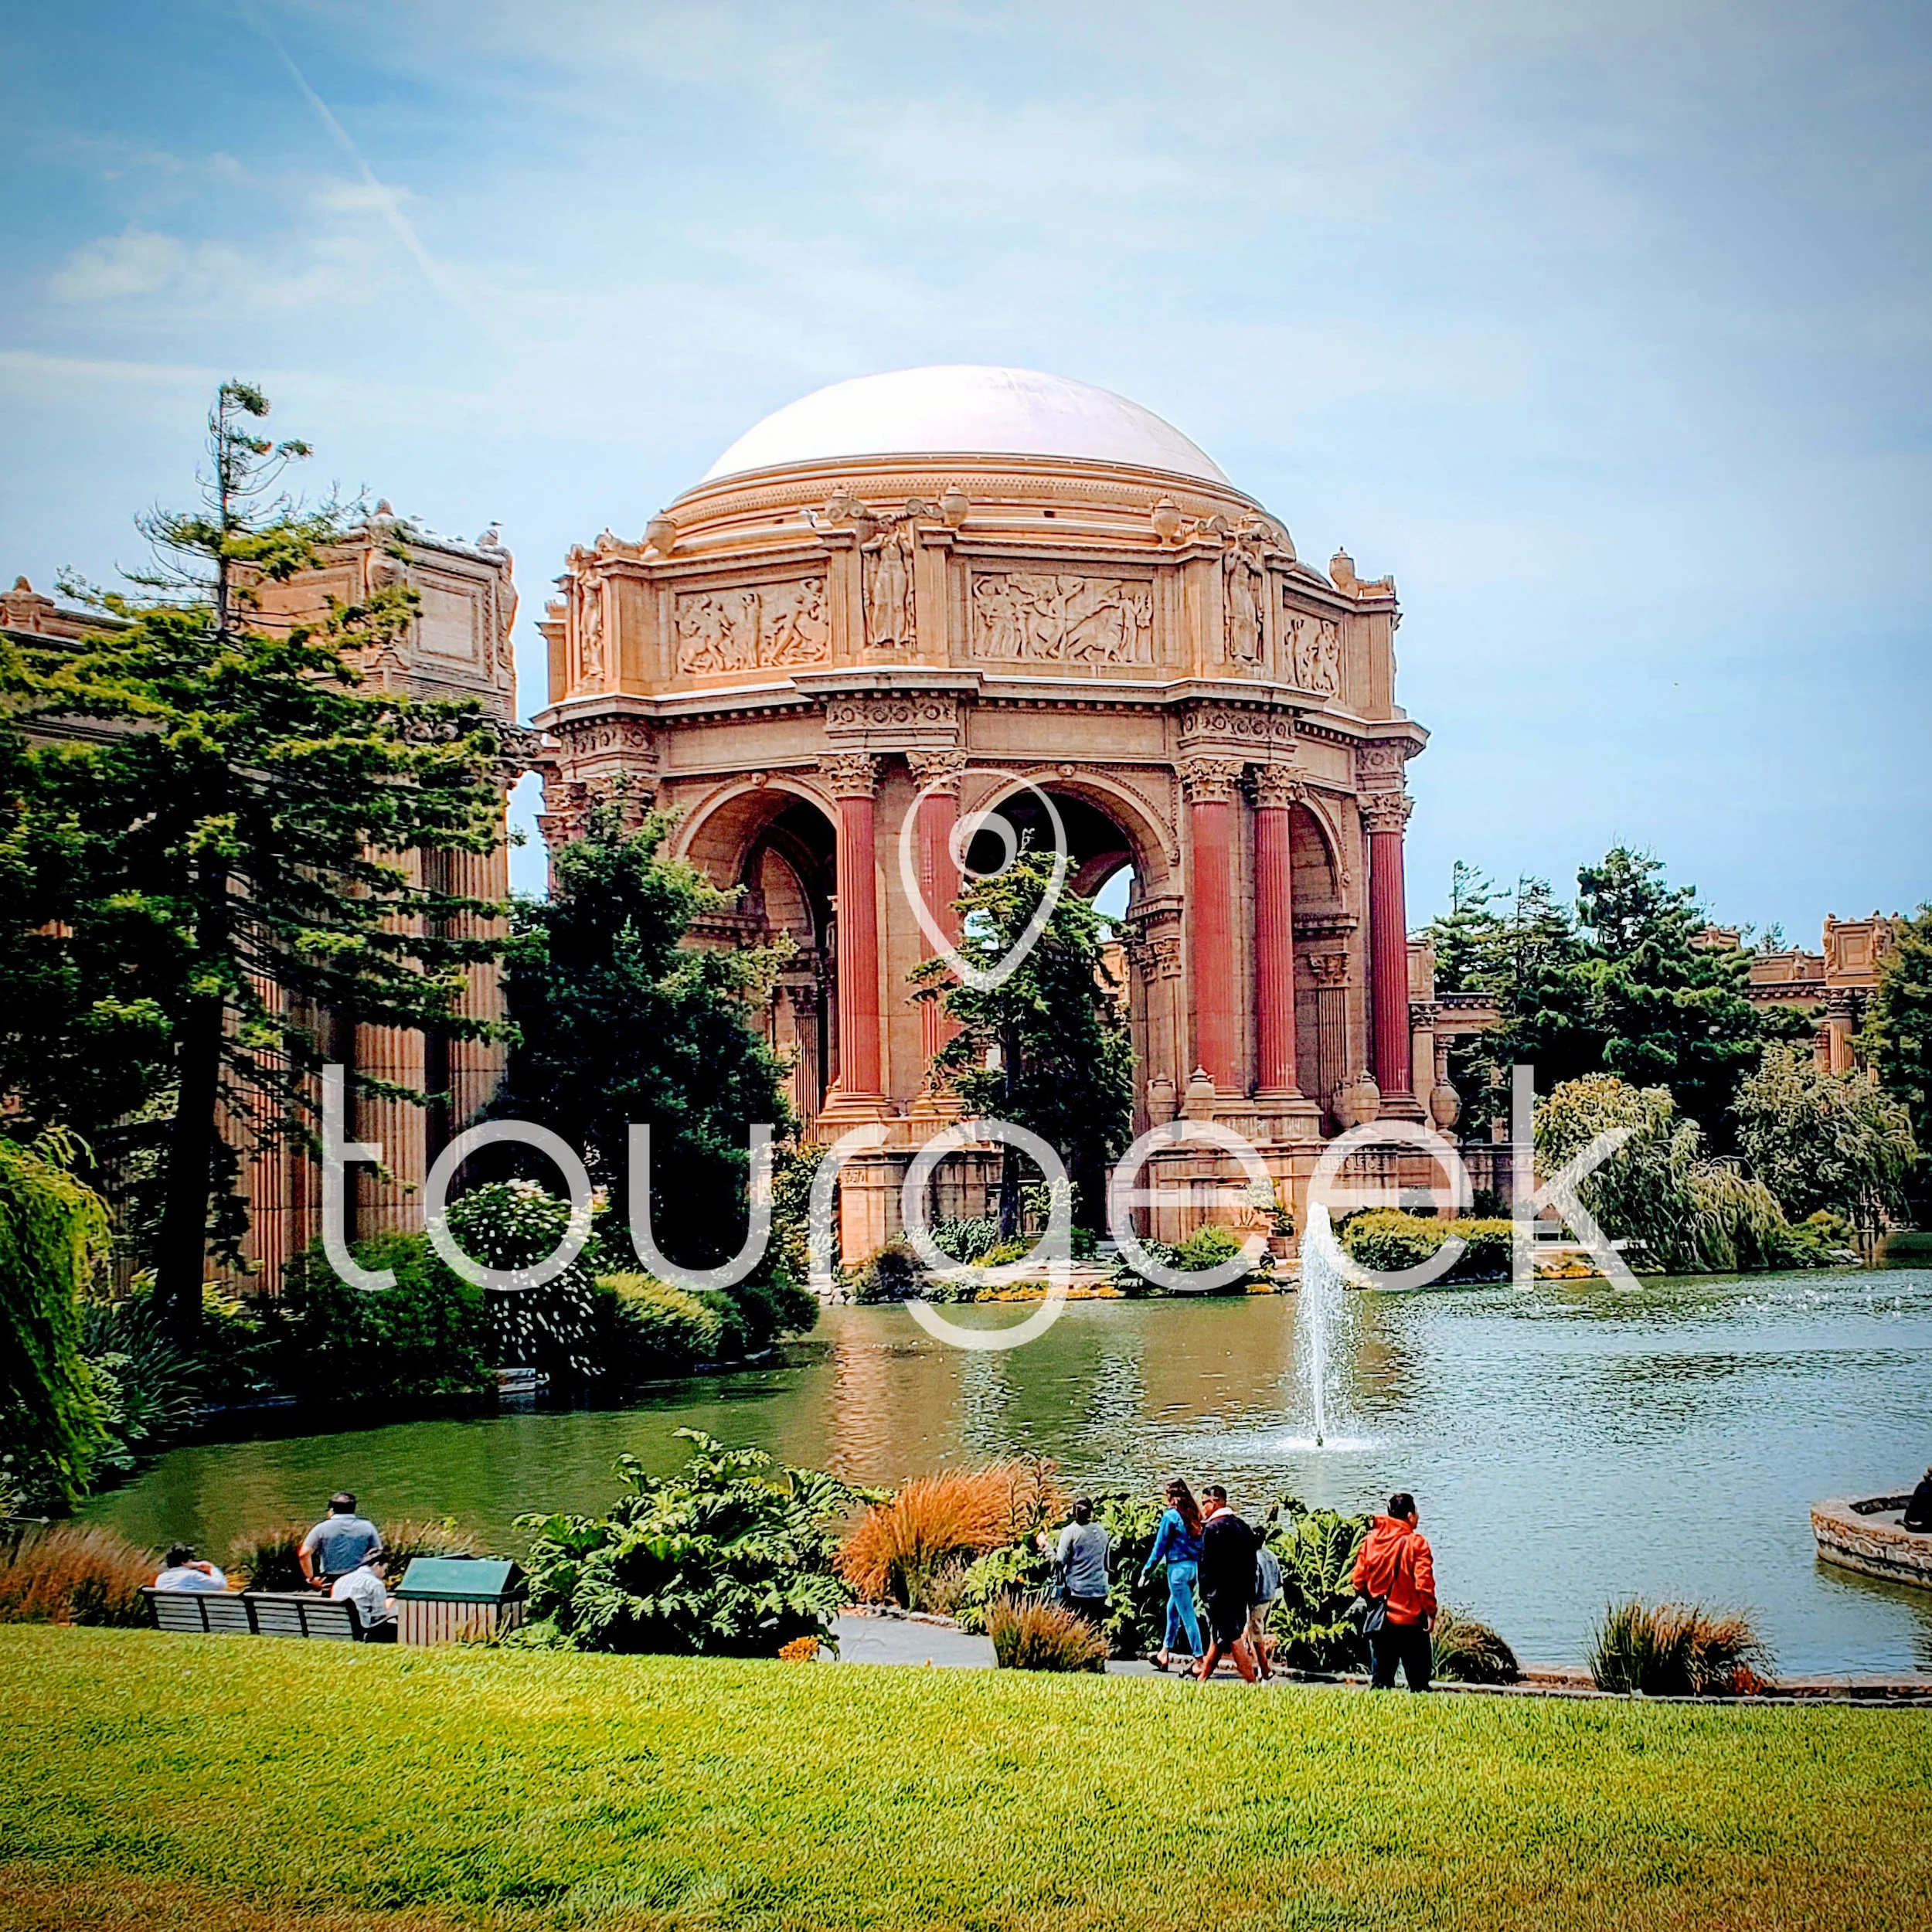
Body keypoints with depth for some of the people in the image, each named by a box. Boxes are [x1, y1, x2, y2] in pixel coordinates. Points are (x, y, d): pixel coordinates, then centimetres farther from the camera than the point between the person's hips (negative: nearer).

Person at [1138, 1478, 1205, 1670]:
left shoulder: (1171, 1515, -8)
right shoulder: (1194, 1515, 10)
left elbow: (1160, 1546, -7)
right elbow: (1201, 1544, 11)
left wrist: (1146, 1571, 0)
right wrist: (1200, 1570, 15)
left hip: (1178, 1567, -7)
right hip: (1194, 1567, 7)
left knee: (1187, 1615, -5)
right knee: (1173, 1609, 19)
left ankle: (1199, 1659, -7)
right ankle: (1164, 1654, 27)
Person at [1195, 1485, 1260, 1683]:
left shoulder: (1212, 1528, -14)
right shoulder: (1241, 1525, 8)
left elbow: (1207, 1563, -15)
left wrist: (1204, 1592, -5)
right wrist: (1248, 1590, 16)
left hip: (1221, 1593, -8)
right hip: (1242, 1592, 8)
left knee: (1234, 1640, -4)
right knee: (1218, 1637, 19)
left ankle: (1252, 1683, -6)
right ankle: (1203, 1677, 30)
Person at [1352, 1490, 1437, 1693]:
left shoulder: (1371, 1540, 3)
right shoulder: (1415, 1542, -9)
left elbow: (1359, 1580, 6)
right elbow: (1424, 1582, -15)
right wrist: (1430, 1612, -6)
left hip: (1379, 1620, 4)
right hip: (1411, 1621, -4)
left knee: (1380, 1678, 8)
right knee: (1418, 1681, 2)